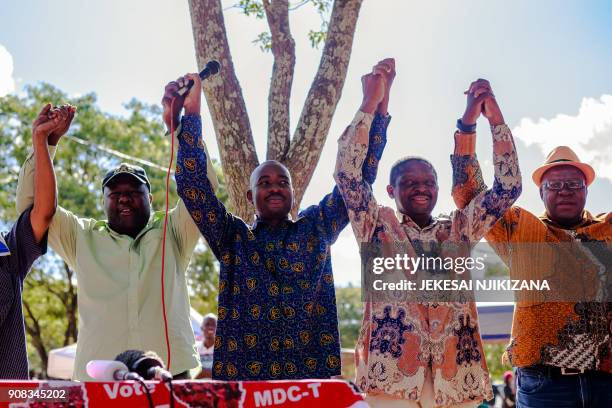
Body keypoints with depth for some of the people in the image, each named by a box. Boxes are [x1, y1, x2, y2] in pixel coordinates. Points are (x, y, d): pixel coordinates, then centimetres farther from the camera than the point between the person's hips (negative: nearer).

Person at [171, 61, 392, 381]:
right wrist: (191, 112, -5)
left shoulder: (316, 229, 13)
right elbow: (192, 183, 2)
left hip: (313, 372, 1)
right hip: (242, 375, 0)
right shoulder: (233, 237, 11)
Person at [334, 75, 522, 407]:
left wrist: (495, 120, 3)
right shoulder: (378, 227, 10)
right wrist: (369, 105, -4)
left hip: (455, 372, 3)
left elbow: (508, 187, 10)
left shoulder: (459, 229, 17)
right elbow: (347, 173, -3)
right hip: (393, 367, -3)